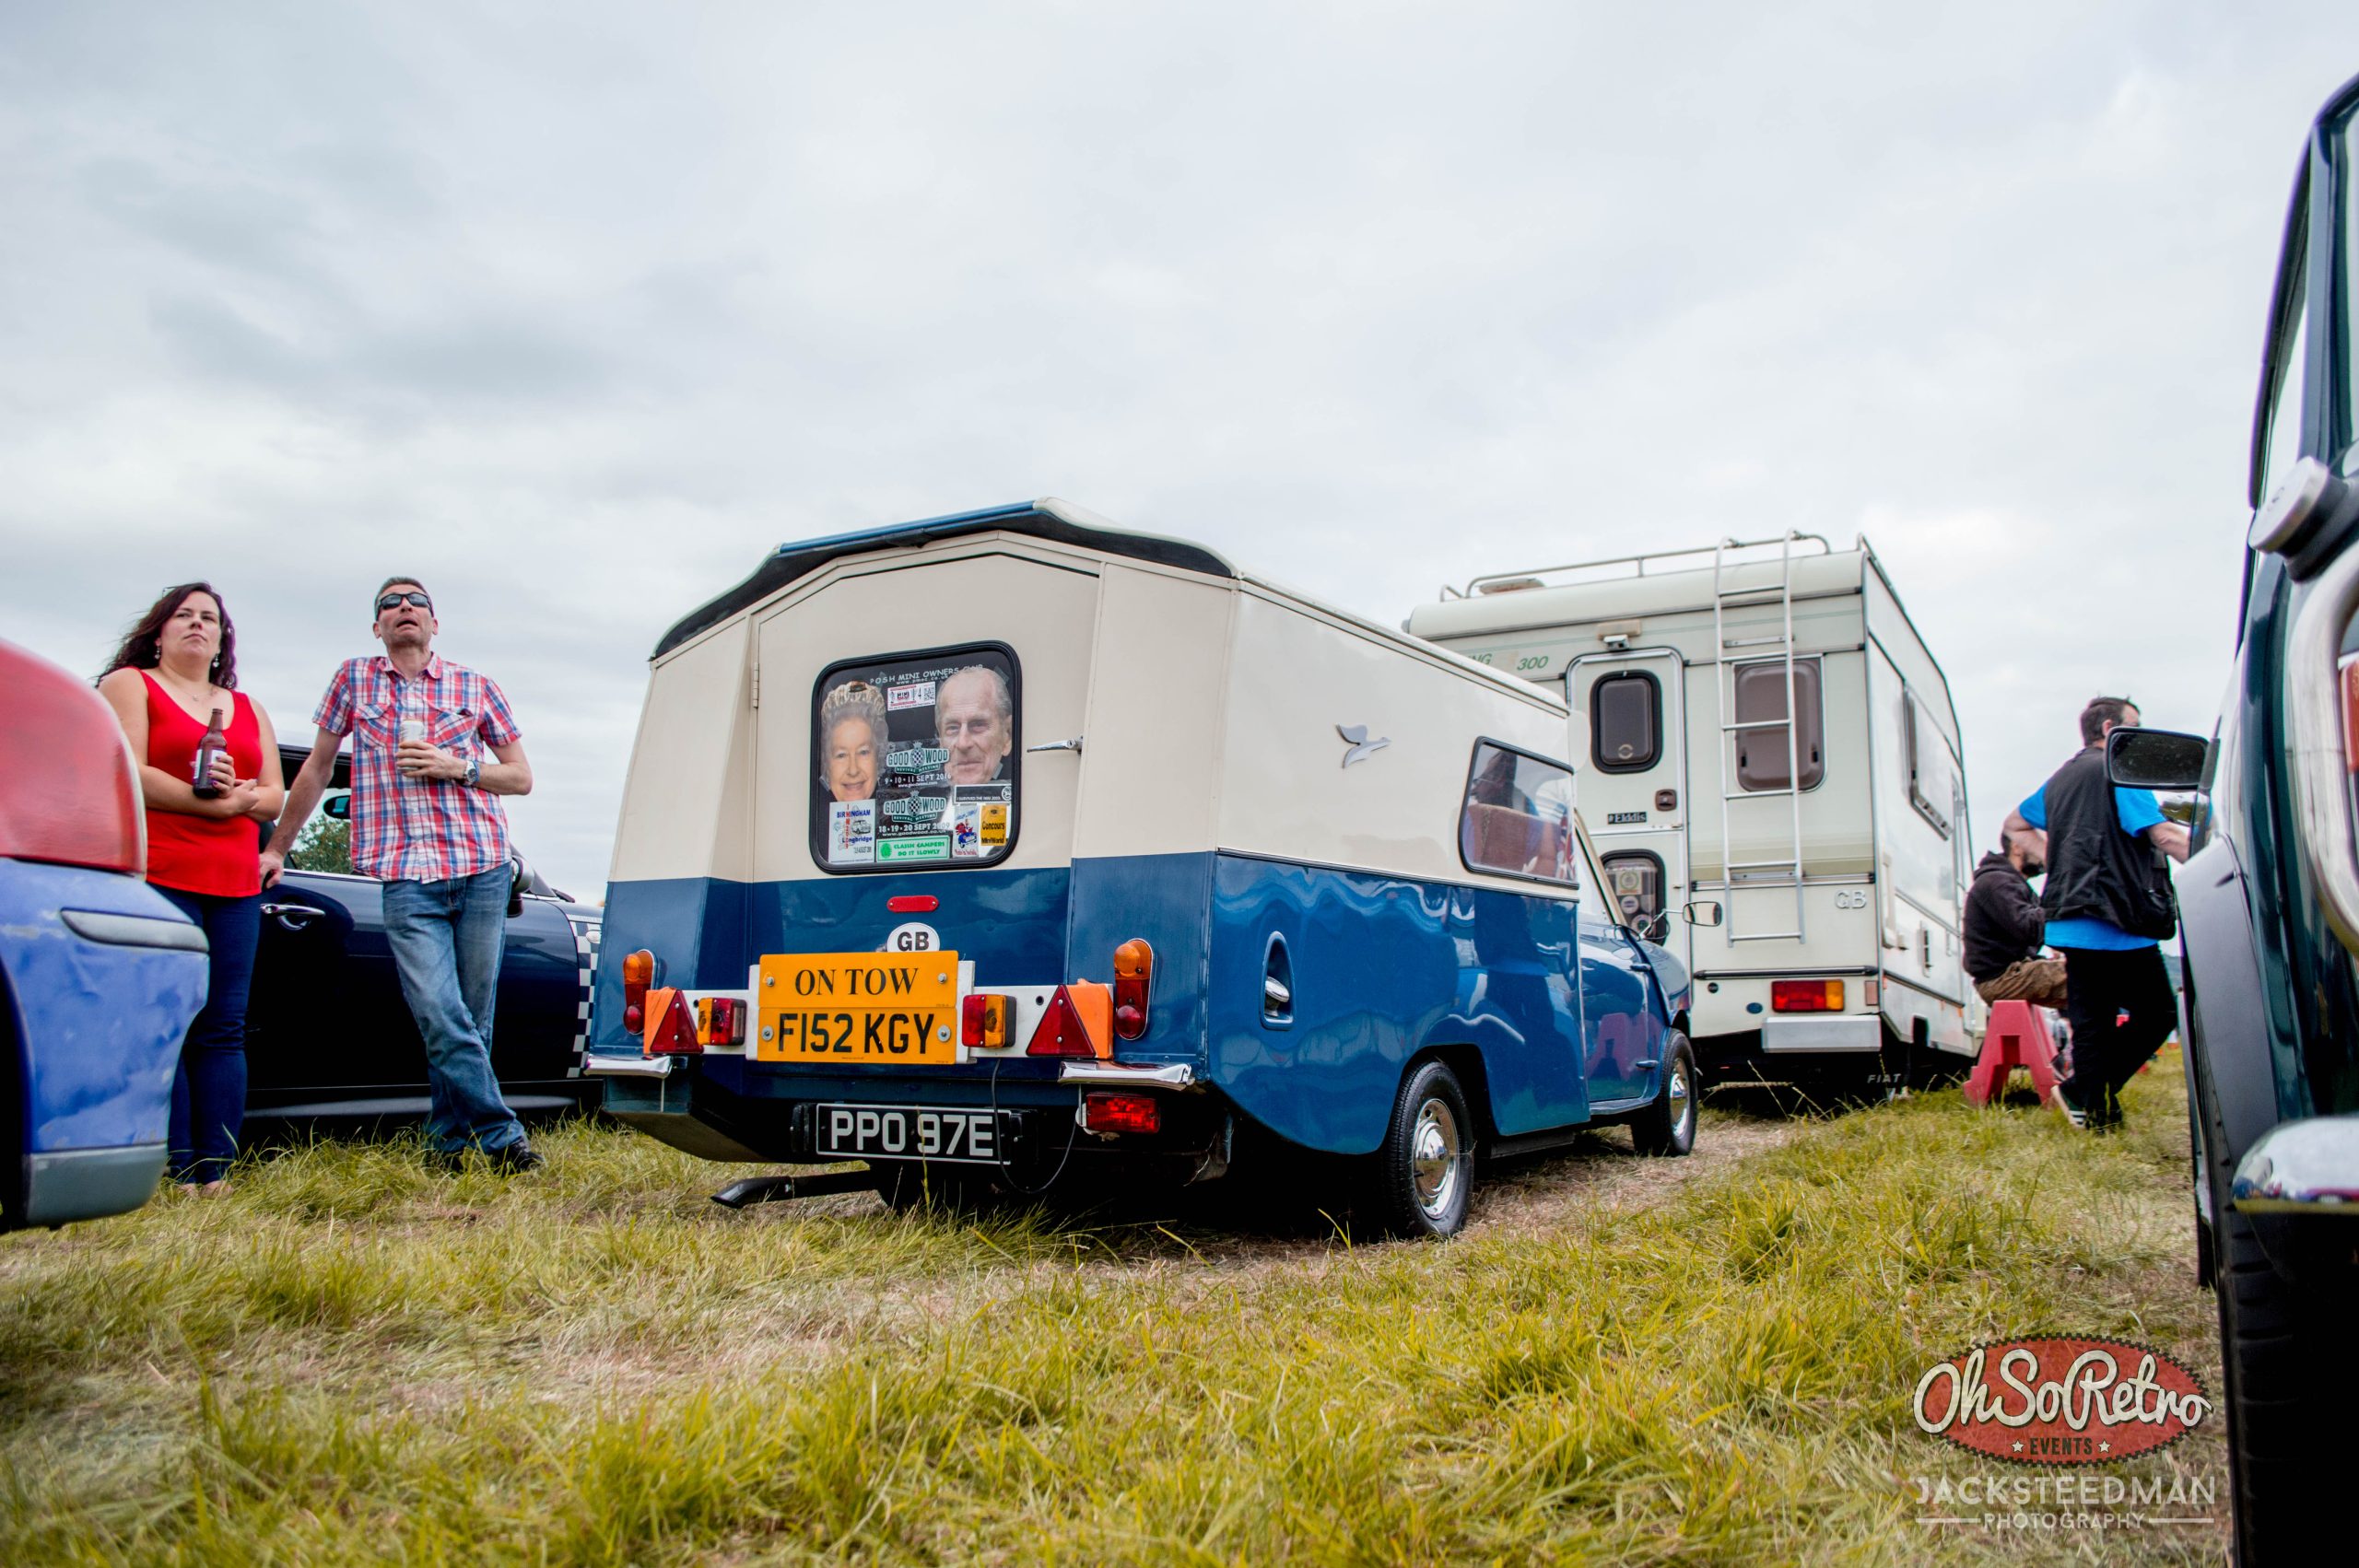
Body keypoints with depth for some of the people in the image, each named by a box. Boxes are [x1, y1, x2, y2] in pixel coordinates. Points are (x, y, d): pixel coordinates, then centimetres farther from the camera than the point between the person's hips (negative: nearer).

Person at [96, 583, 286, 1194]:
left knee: (224, 1028, 0)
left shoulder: (247, 709, 24)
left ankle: (216, 1173, 1)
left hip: (235, 887, 5)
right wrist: (215, 803, -10)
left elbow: (274, 796, 16)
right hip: (155, 877, -5)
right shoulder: (129, 685, 9)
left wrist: (239, 794, -7)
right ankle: (176, 1172, -9)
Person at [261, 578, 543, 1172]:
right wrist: (277, 848, 22)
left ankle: (453, 1141, 14)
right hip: (407, 878, -1)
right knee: (440, 1014, -14)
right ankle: (502, 1138, -8)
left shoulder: (475, 688, 13)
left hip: (483, 869, 1)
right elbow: (317, 768, 21)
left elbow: (521, 777, 14)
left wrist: (458, 768, -3)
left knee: (473, 1018, 1)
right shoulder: (355, 678, 15)